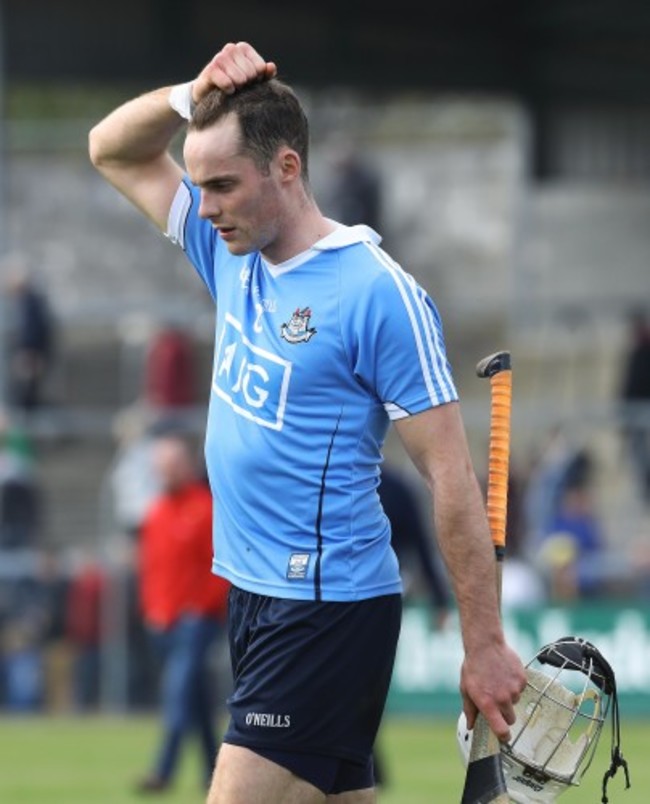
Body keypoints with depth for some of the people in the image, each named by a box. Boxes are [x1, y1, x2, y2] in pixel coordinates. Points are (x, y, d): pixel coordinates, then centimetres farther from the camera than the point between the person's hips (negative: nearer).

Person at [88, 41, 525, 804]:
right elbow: (113, 149, 18)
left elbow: (452, 477, -13)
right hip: (253, 594, 8)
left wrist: (484, 646, -14)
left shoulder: (379, 296, -14)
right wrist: (192, 97, -3)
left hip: (326, 610, -8)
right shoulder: (234, 255, 8)